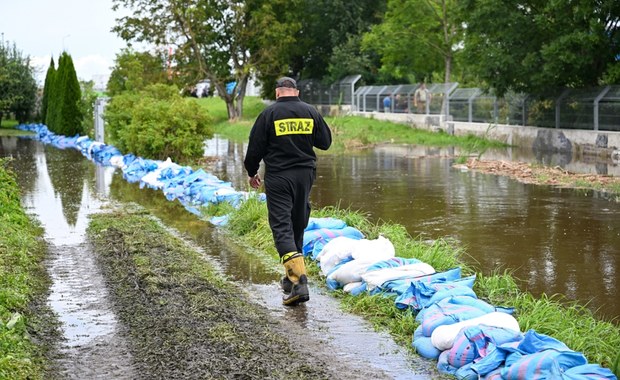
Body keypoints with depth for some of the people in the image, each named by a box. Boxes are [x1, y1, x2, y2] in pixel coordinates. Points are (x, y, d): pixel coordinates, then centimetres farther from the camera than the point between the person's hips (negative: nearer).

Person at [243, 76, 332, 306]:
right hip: (305, 175, 4)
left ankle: (298, 280, -23)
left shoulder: (269, 114, -6)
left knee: (281, 227, -6)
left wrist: (252, 172, 13)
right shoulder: (311, 112, 4)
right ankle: (291, 277, 26)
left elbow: (255, 147, -3)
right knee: (298, 225, 16)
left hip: (278, 177, -4)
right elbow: (325, 142, 11)